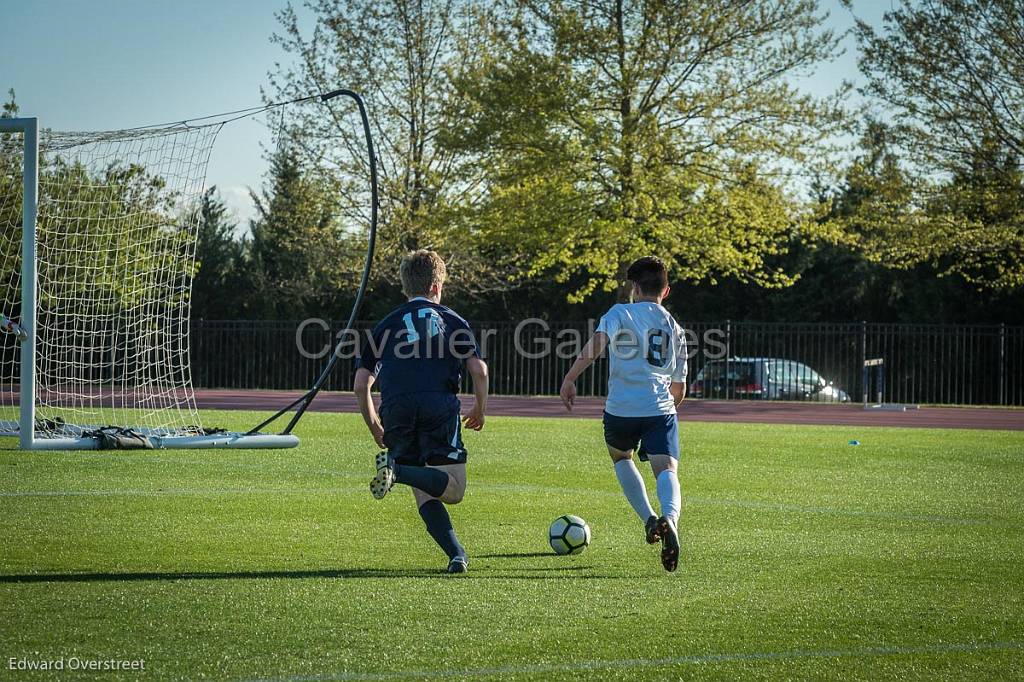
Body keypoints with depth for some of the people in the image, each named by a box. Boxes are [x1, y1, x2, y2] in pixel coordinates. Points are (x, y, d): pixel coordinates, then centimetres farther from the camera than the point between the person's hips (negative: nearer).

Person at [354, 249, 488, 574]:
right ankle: (397, 470, -27)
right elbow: (479, 370, 6)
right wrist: (480, 410, 23)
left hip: (396, 411, 2)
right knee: (453, 491, -3)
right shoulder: (452, 321, 18)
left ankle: (457, 555, -8)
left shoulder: (385, 325, 23)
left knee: (424, 495, 9)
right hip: (440, 407, -2)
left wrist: (374, 428, 28)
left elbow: (361, 385, 16)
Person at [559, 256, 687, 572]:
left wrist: (569, 379, -13)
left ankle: (649, 519, 13)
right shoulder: (674, 328, 20)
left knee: (621, 457, 27)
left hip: (621, 408, -1)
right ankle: (670, 518, -43)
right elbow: (679, 389, 24)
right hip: (660, 409, 1)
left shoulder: (621, 313, 6)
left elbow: (597, 343, -15)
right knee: (666, 469, -11)